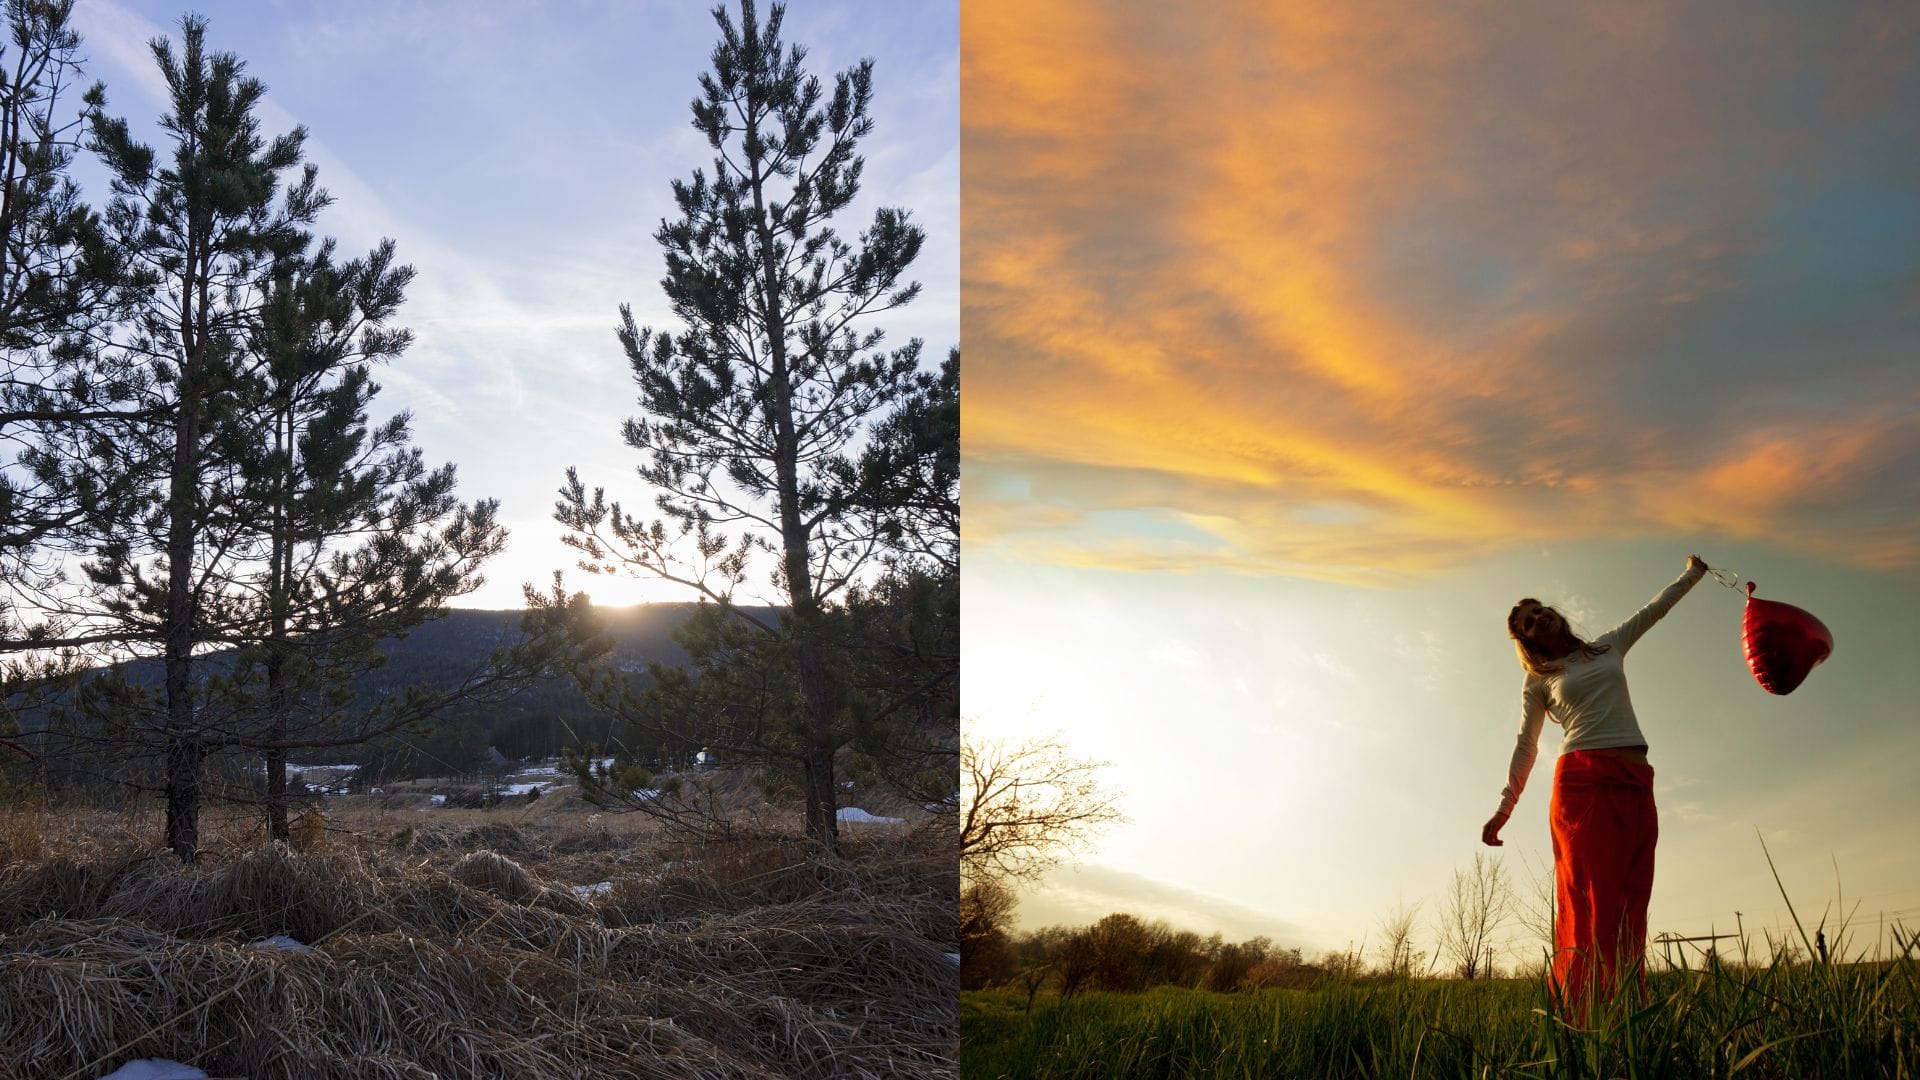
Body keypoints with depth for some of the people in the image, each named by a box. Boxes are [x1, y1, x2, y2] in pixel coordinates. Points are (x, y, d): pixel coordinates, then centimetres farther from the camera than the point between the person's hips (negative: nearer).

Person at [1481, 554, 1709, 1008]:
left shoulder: (1610, 646, 22)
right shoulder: (1537, 681, 14)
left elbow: (1655, 609, 33)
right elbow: (1526, 746, 10)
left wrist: (1692, 574, 35)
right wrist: (1504, 806, 2)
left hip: (1635, 785, 4)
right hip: (1583, 782, -4)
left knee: (1630, 900, -5)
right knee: (1591, 898, -16)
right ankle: (1581, 1009, -22)